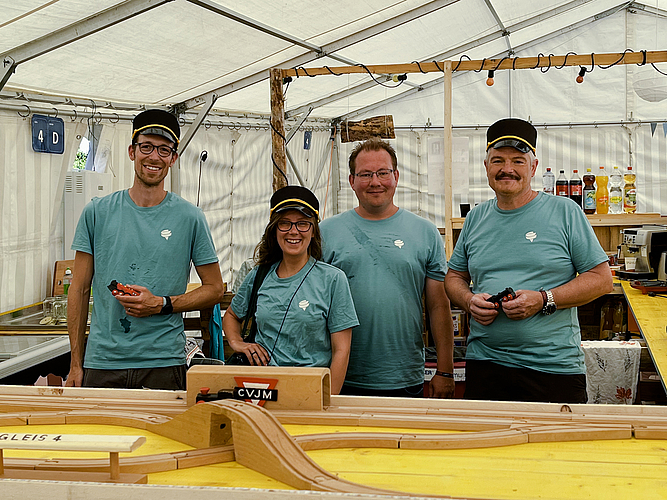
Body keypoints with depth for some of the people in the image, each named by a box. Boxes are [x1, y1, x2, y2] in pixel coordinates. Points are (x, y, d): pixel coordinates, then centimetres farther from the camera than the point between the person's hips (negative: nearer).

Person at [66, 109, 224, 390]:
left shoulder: (189, 218, 1)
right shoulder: (97, 212, 5)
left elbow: (214, 289, 6)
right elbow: (80, 290, 8)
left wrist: (162, 304, -10)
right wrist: (75, 364, 5)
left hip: (164, 364, -1)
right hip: (101, 362, 1)